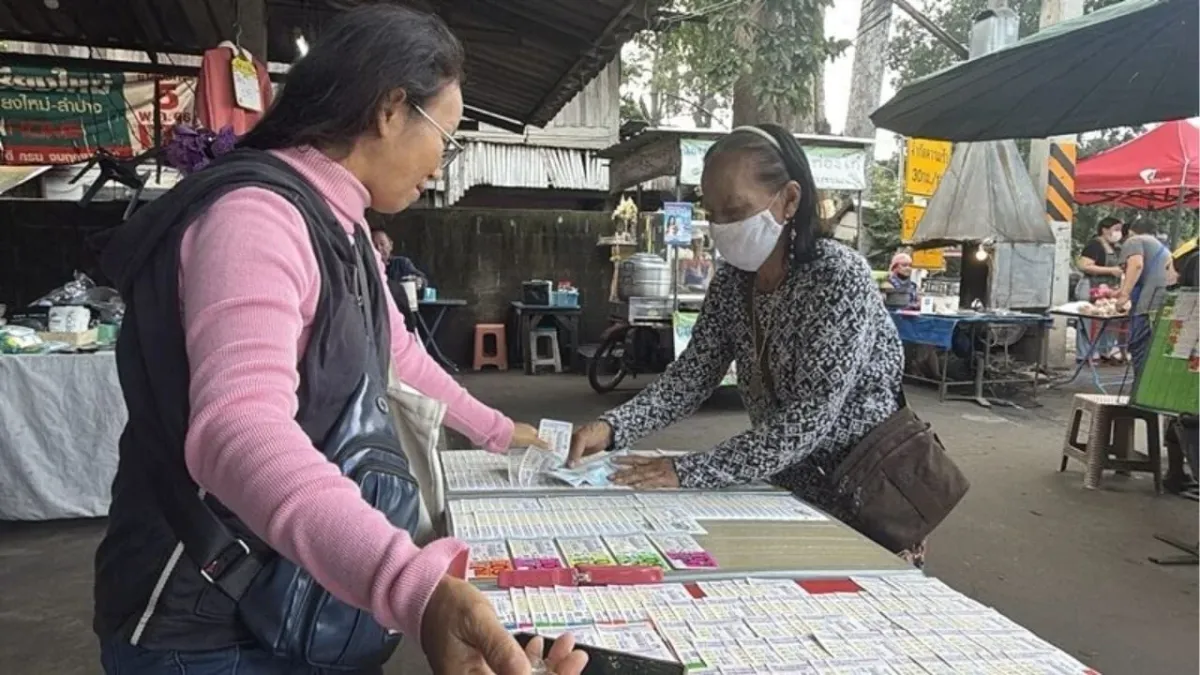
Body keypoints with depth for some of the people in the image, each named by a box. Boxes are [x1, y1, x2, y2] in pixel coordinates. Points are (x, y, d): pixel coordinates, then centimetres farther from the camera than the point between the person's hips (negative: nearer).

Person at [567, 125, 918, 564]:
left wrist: (688, 472, -33)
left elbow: (807, 420, -30)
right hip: (792, 486, 6)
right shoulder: (733, 282, -3)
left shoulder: (840, 279, -24)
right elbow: (691, 377, -7)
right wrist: (611, 427, -23)